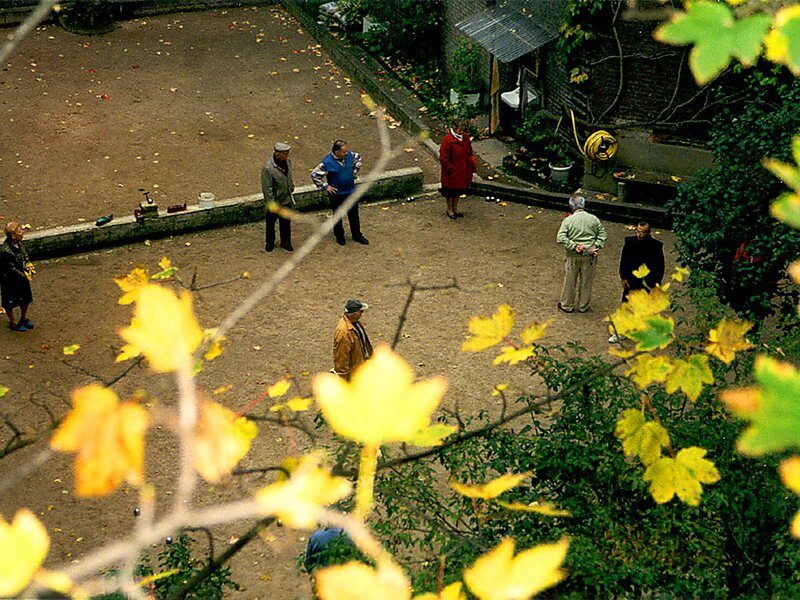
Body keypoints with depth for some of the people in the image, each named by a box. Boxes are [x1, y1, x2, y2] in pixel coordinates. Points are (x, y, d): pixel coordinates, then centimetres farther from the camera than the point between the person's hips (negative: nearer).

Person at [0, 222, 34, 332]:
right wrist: (24, 276, -16)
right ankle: (12, 322, 34)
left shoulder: (18, 242, -10)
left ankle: (24, 318, 46)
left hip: (22, 275, 8)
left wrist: (28, 266, -4)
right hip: (10, 280, -8)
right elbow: (12, 269, -25)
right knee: (10, 302, 14)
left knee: (26, 298, 23)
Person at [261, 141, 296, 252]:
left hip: (287, 200, 5)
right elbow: (267, 189, -24)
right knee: (271, 223, 17)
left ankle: (285, 242, 38)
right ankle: (270, 242, 38)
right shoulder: (268, 168, -28)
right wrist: (272, 205, -23)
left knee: (286, 222, 19)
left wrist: (291, 188, 20)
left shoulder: (287, 162, -7)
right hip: (274, 201, -5)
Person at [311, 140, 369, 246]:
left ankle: (357, 236, 31)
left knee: (354, 215, 14)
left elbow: (358, 157, 12)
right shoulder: (327, 162, -25)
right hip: (336, 194, -4)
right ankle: (339, 236, 35)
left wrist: (354, 172, 8)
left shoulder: (349, 155, -11)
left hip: (351, 191, 4)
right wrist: (325, 186, -15)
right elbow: (314, 175, -19)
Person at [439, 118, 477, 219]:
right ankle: (449, 210, 31)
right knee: (450, 192, 11)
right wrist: (450, 169, -19)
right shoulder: (448, 140, -24)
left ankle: (455, 208, 38)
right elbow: (443, 158, -19)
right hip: (452, 173, -6)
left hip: (463, 171, 6)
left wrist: (473, 163, 4)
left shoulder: (465, 137, -2)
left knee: (459, 190, 20)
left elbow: (469, 152, 12)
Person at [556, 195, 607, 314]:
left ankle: (567, 305, 27)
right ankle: (583, 306, 26)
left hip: (573, 256, -2)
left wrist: (573, 246, -17)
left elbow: (560, 238, -18)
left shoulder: (568, 220, -9)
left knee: (570, 281, 14)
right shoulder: (594, 219, -3)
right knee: (586, 282, 14)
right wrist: (596, 247, -8)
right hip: (590, 256, 2)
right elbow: (602, 235, -2)